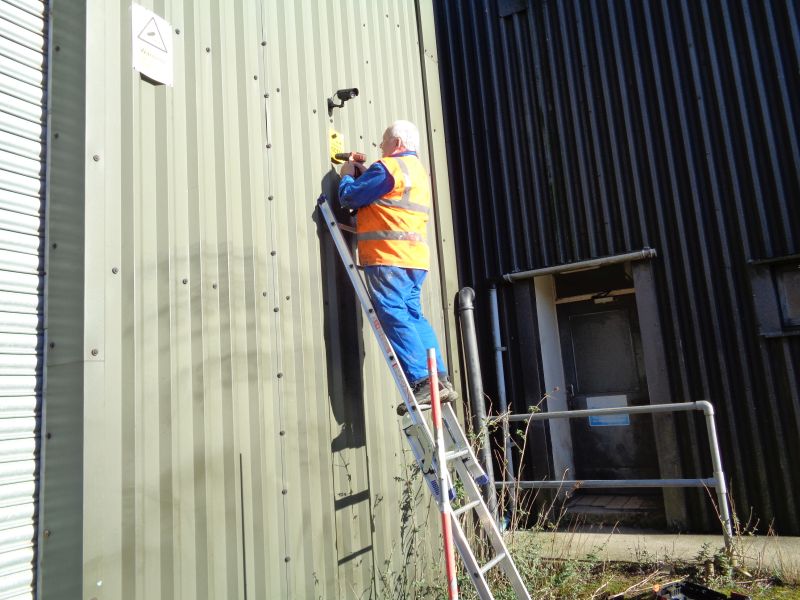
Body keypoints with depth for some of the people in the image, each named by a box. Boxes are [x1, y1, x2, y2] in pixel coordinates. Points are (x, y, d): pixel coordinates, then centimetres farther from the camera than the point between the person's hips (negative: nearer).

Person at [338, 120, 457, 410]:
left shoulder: (388, 167, -6)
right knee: (412, 315, 11)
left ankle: (422, 383, -13)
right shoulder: (418, 170, 26)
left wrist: (347, 176, 14)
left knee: (395, 317, -9)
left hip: (388, 256, -9)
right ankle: (441, 379, 8)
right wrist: (363, 175, 23)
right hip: (415, 257, 10)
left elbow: (350, 197, -6)